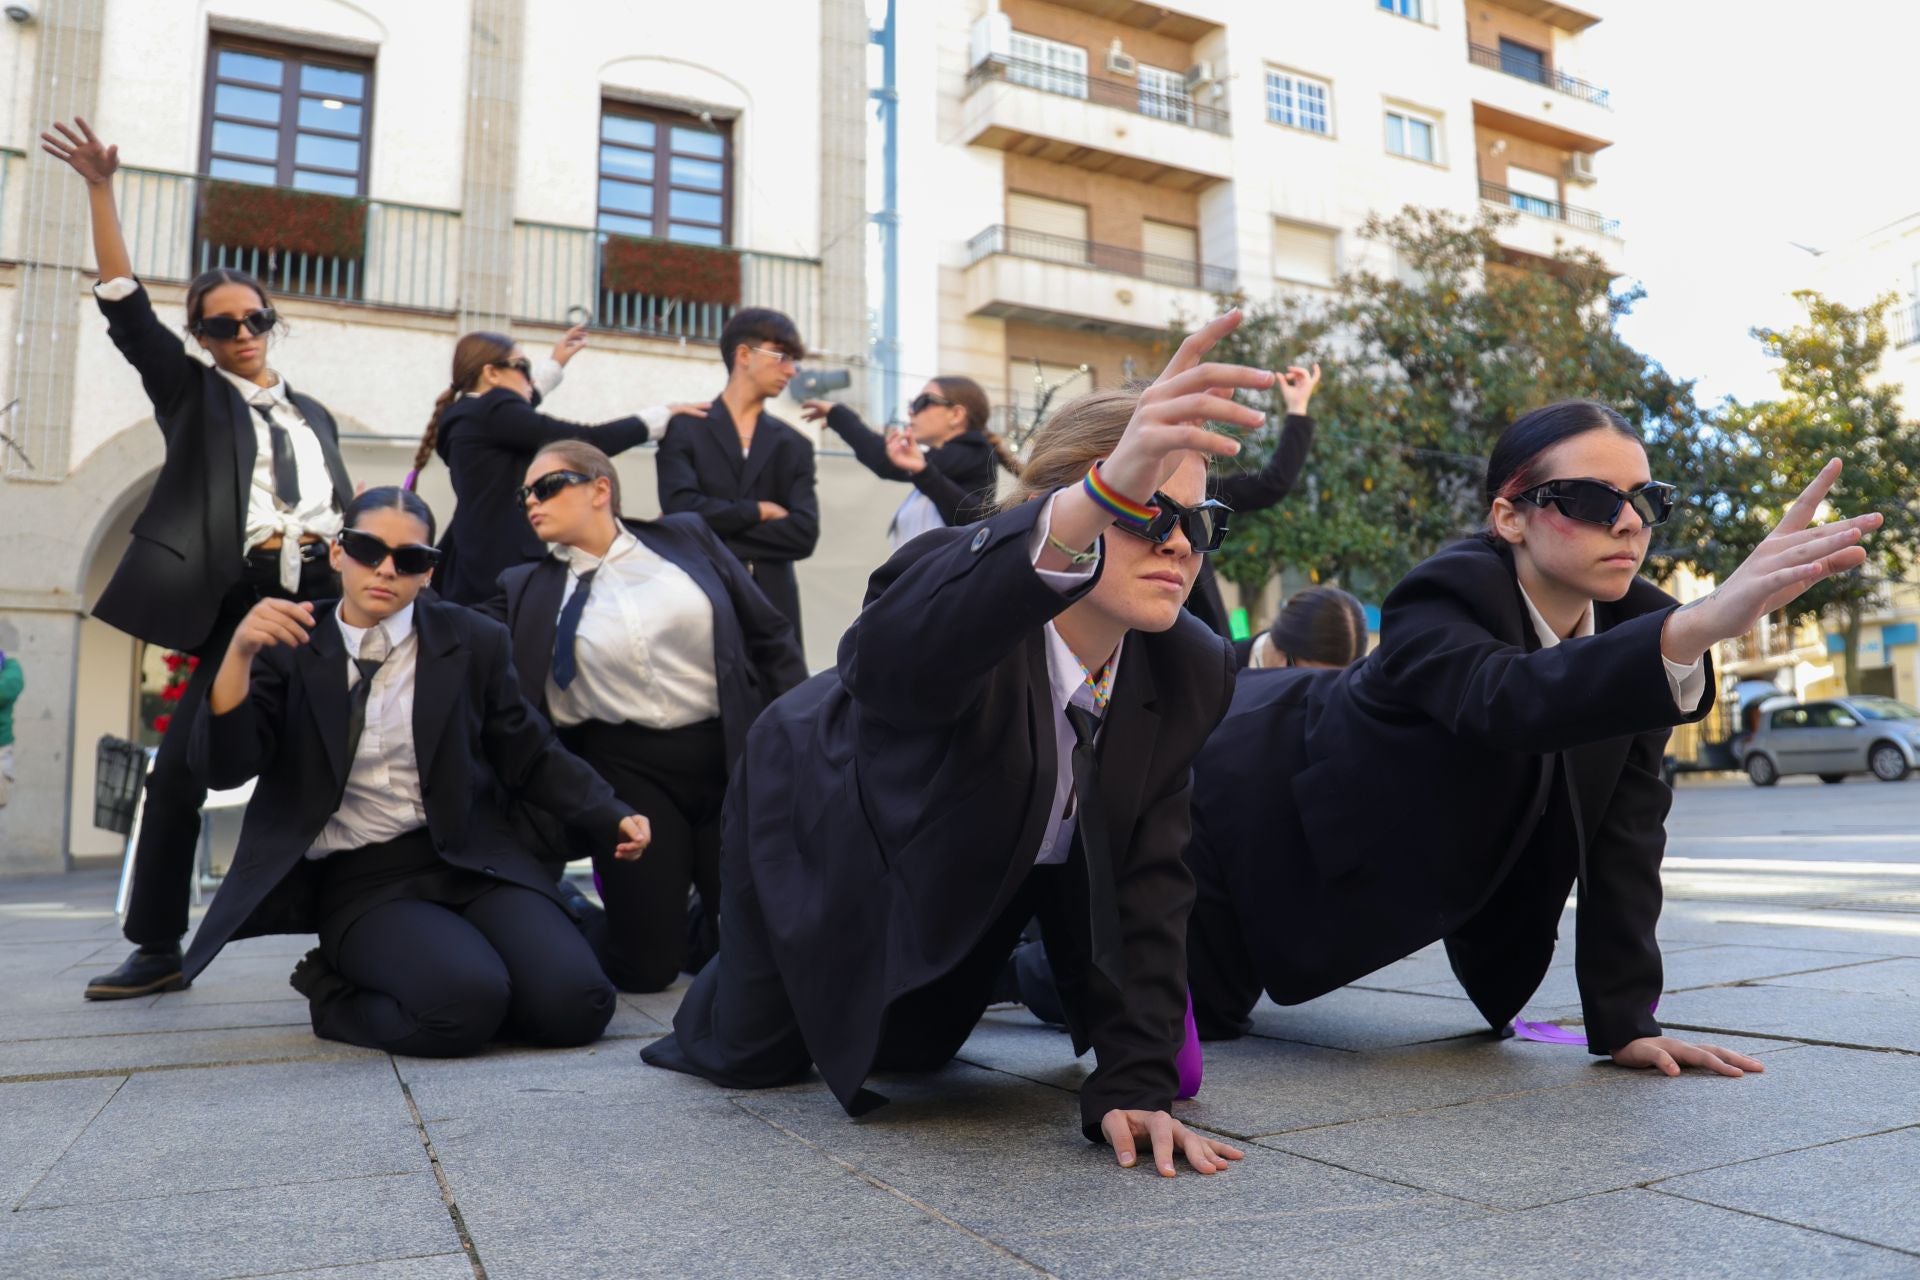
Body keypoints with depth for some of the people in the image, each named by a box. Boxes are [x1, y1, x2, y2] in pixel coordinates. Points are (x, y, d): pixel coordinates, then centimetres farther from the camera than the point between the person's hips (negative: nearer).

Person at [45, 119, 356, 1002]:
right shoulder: (191, 393, 12)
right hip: (241, 604, -2)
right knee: (179, 769, -4)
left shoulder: (314, 416, 22)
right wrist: (101, 190, -4)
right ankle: (158, 950, 9)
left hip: (326, 601, 3)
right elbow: (127, 310, 1)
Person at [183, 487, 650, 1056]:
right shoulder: (291, 647, 4)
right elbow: (223, 769, -5)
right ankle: (335, 989, 4)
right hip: (358, 880, -2)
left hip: (472, 860, 2)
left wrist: (612, 815, -6)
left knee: (573, 1004, -20)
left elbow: (532, 757, 9)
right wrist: (241, 652, -20)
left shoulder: (474, 641, 4)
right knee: (465, 1005, -30)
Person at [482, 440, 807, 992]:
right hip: (629, 769, 0)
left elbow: (769, 634, 4)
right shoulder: (528, 590, 4)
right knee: (646, 964, -3)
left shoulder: (686, 537, 3)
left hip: (734, 753, 1)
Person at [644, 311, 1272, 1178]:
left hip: (976, 870, 4)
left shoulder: (1191, 676, -26)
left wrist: (1135, 1085, -30)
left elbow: (1145, 881, -23)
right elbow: (897, 651, -69)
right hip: (823, 828, -4)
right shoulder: (963, 588, -43)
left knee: (909, 1052, 24)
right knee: (749, 1056, 13)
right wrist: (1100, 497, -85)